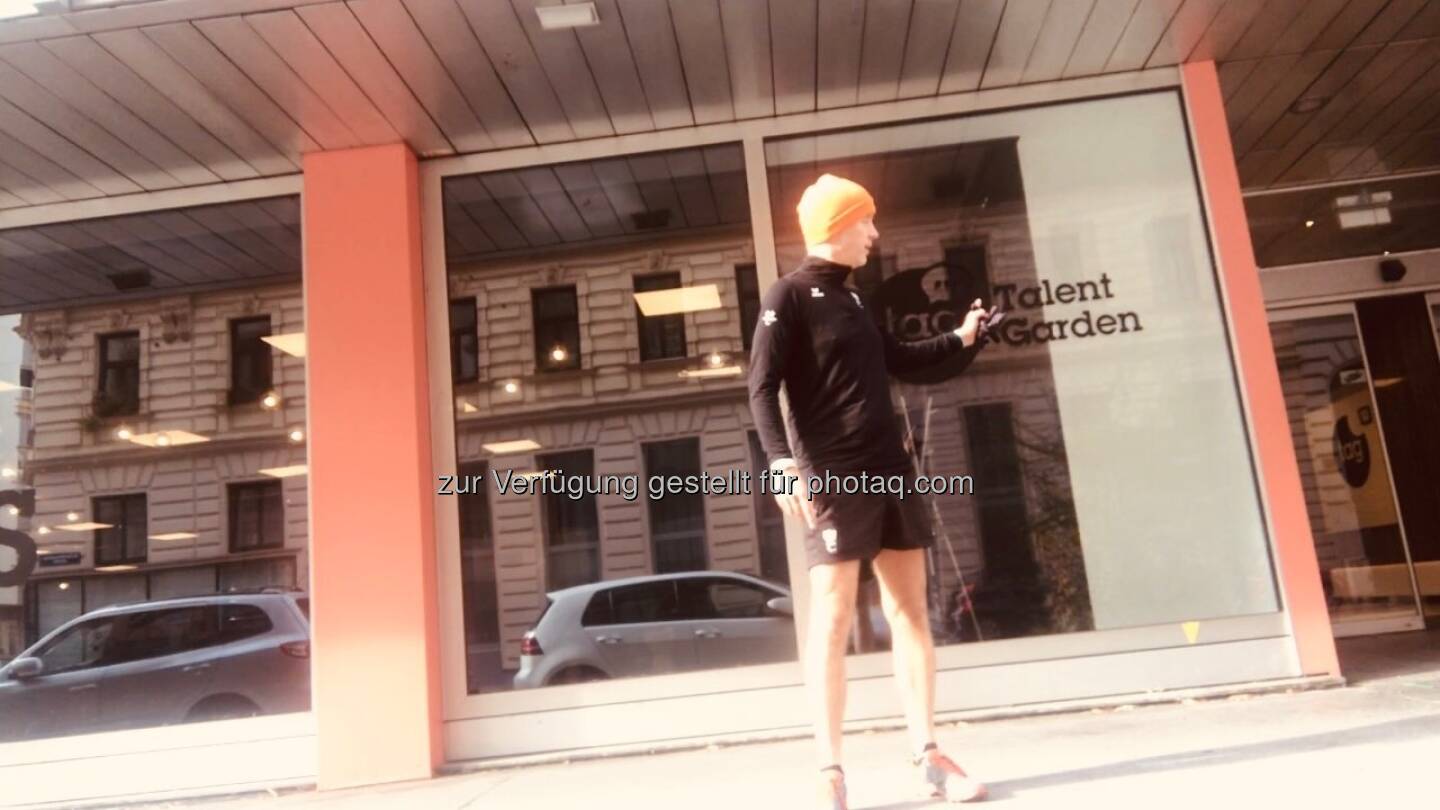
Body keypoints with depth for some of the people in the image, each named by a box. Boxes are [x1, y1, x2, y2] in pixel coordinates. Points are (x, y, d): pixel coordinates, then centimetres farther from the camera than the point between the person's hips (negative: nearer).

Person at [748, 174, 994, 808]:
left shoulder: (850, 298, 20)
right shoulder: (788, 295, -3)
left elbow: (896, 359, 35)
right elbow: (763, 387, -12)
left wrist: (961, 340, 26)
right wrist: (782, 460, -26)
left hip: (891, 472, 8)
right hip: (834, 479, -8)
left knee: (910, 613, 7)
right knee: (832, 621, -5)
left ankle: (927, 756, 15)